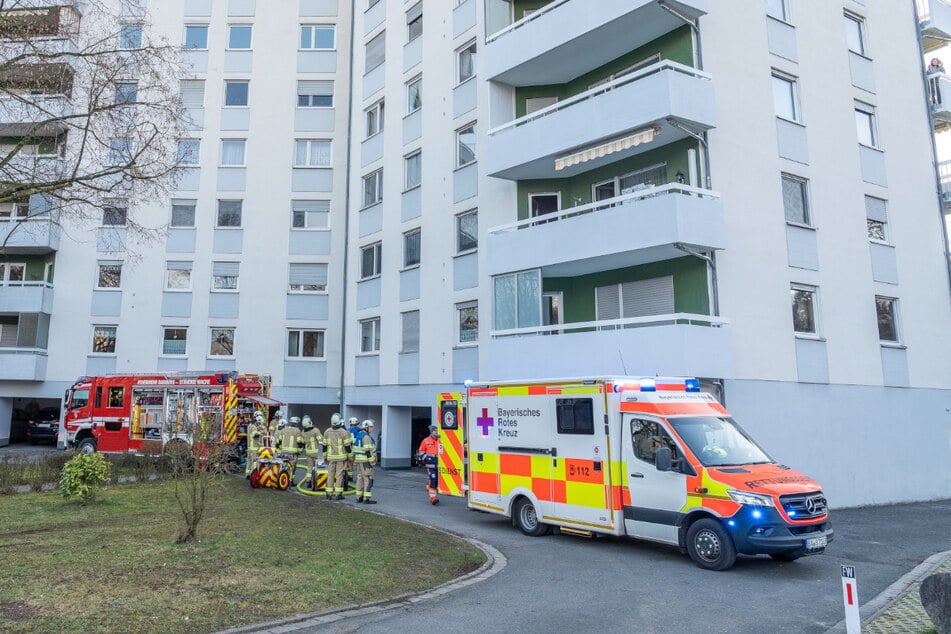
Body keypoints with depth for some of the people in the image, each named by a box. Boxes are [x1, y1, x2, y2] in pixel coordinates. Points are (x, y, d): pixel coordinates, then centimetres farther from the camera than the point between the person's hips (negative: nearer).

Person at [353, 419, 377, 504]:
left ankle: (359, 497, 15)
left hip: (358, 459, 10)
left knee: (360, 478, 12)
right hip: (365, 460, -10)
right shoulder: (366, 436, -16)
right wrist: (371, 462, -18)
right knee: (368, 479, -8)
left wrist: (355, 461, 22)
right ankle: (366, 499, -11)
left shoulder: (358, 435, 14)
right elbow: (367, 450, -20)